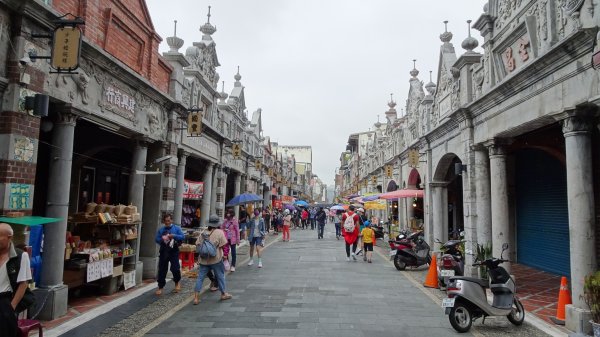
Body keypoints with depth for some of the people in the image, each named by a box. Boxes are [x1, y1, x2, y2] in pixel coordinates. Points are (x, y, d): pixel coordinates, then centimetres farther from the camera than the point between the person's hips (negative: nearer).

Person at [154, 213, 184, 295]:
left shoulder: (176, 228, 1)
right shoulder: (160, 229, 8)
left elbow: (183, 237, -6)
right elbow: (156, 239, 2)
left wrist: (174, 236, -21)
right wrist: (162, 239, -19)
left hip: (174, 251, -2)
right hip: (163, 252, 3)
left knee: (175, 268, -8)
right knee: (162, 270, 6)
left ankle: (177, 283, 21)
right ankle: (160, 287, 18)